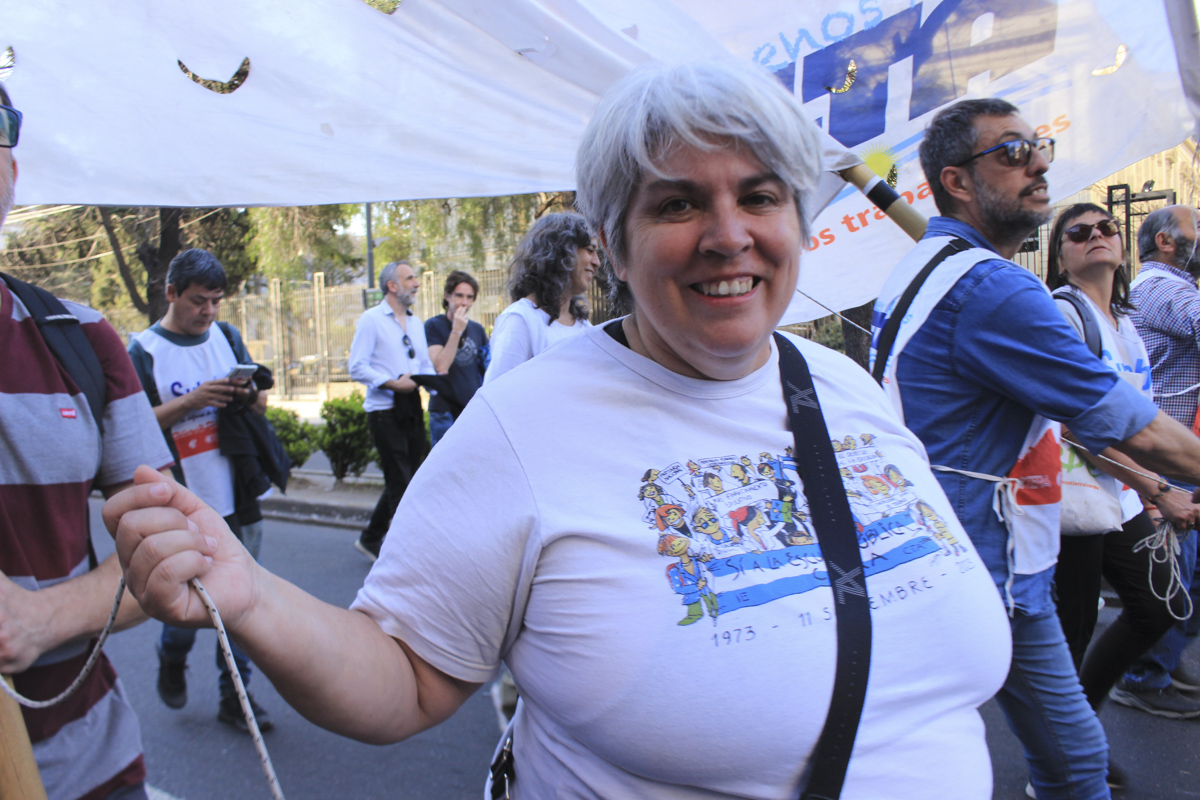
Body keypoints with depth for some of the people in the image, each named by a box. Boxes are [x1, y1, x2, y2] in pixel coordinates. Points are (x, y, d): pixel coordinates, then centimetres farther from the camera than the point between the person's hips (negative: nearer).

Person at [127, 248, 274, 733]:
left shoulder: (227, 337, 9)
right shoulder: (144, 350, -4)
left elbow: (260, 398, 14)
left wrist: (247, 394, -9)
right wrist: (191, 401, -21)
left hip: (238, 495, 4)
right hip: (185, 503, -3)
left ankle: (234, 695, 22)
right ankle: (172, 661, 38)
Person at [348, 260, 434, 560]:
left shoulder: (416, 323, 20)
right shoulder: (371, 319, -3)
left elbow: (426, 365, 20)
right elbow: (357, 367, -10)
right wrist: (393, 383, -18)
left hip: (412, 409, 7)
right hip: (384, 410, -7)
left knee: (405, 480, 11)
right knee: (399, 482, -6)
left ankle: (371, 539, 26)